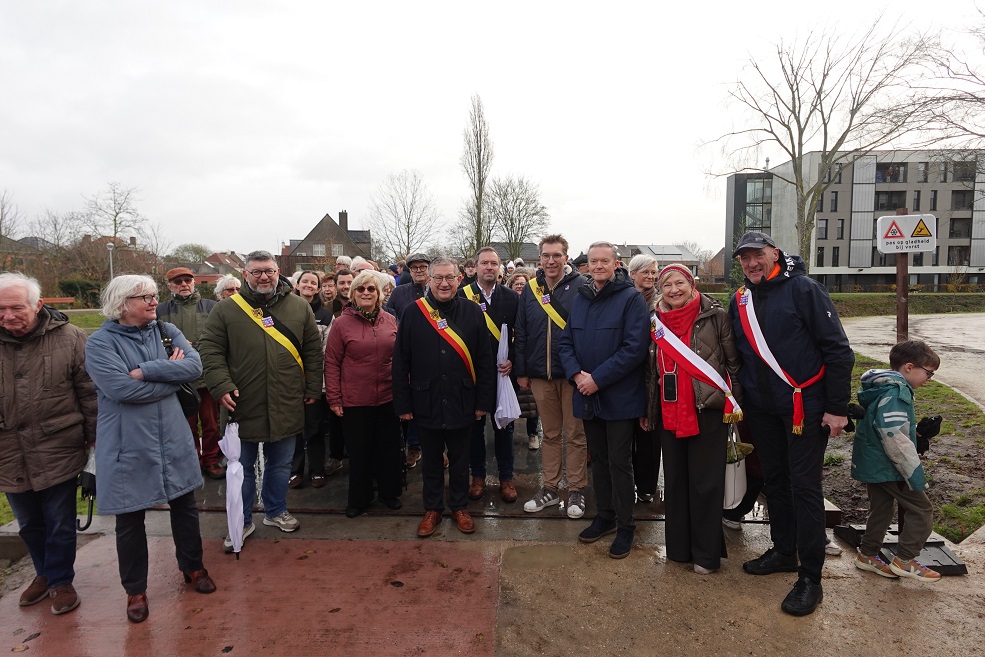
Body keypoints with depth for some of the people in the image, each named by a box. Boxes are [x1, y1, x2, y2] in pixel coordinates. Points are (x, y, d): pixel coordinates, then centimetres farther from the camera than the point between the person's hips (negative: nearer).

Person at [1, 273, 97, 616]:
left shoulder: (69, 338, -8)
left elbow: (89, 393, -4)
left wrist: (94, 437, -2)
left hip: (58, 451, -3)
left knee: (60, 524, 8)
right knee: (29, 524, 19)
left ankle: (61, 580, 28)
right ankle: (45, 573, 41)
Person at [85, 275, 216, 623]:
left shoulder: (165, 331, 2)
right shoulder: (100, 343, -9)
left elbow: (195, 366, -13)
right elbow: (122, 389, -23)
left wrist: (146, 371, -21)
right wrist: (172, 375, -12)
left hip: (172, 439, 3)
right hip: (128, 446, -3)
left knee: (185, 506, 16)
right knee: (130, 520, 11)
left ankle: (192, 567, 38)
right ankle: (135, 589, 31)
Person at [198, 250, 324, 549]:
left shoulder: (299, 307, 3)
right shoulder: (226, 309, -2)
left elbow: (313, 351, 6)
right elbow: (210, 350, -3)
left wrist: (312, 388, 4)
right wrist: (221, 385, -15)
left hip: (286, 408, 2)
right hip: (242, 406, -1)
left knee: (280, 465, 18)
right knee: (241, 468, 12)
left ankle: (276, 511, 39)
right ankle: (242, 522, 30)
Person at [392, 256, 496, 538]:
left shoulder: (472, 312, -2)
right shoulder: (412, 313, -3)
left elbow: (485, 361, -2)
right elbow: (400, 363, -2)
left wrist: (483, 401, -4)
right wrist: (403, 404, -5)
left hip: (461, 403, 0)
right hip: (426, 403, 0)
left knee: (460, 459, 16)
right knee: (431, 460, 16)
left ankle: (459, 507, 34)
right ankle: (432, 508, 33)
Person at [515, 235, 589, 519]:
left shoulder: (580, 287, -5)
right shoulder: (530, 289, 6)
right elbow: (520, 333, 9)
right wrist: (521, 371, 7)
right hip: (540, 375, 4)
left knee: (575, 434, 7)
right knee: (550, 434, 15)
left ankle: (577, 490, 20)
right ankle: (550, 488, 26)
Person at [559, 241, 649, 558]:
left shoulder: (631, 298, -9)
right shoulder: (579, 299, 9)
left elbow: (635, 348, -17)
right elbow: (566, 341, 10)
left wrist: (598, 378, -19)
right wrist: (577, 374, -8)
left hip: (620, 396, -5)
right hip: (587, 395, 6)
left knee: (619, 462, 3)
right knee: (598, 459, 16)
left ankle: (625, 525, 19)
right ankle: (605, 516, 32)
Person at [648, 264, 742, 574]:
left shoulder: (715, 316, -6)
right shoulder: (656, 321, 8)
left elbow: (733, 361, -4)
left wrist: (734, 402, -8)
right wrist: (648, 409, 15)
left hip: (708, 410, -5)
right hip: (670, 413, 5)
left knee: (705, 482, 2)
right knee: (675, 480, 13)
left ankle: (706, 553, 16)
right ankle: (679, 546, 27)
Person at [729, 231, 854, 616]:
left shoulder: (803, 289, -10)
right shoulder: (739, 302, 8)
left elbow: (837, 349, -12)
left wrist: (837, 407, -13)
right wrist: (740, 404, 14)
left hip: (804, 407, -6)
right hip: (761, 410, 6)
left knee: (804, 487, -2)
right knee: (774, 482, 16)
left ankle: (810, 578, 9)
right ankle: (783, 552, 33)